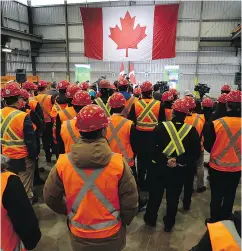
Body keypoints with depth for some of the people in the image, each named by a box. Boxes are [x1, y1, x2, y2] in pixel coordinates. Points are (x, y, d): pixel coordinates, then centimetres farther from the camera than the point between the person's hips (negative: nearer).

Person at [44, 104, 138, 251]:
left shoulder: (63, 163, -18)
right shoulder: (118, 163, -24)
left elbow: (50, 198, -5)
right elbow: (130, 203, -15)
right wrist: (124, 221, 5)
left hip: (79, 235, 1)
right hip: (111, 235, -1)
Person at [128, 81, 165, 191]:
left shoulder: (135, 104, -8)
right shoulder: (159, 104, -9)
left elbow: (131, 120, -3)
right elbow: (162, 121, -4)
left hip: (140, 135, 1)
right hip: (154, 135, -1)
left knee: (141, 158, 16)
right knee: (152, 159, 13)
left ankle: (141, 182, 28)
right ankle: (149, 182, 24)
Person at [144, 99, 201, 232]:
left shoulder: (161, 126, -13)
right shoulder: (192, 130, -8)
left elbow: (152, 147, -17)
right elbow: (196, 153, -9)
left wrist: (163, 161, -15)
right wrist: (179, 160, -14)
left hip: (159, 167, 0)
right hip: (179, 170, 1)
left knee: (155, 194, 18)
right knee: (173, 197, 17)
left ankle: (150, 219, 36)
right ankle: (169, 224, 33)